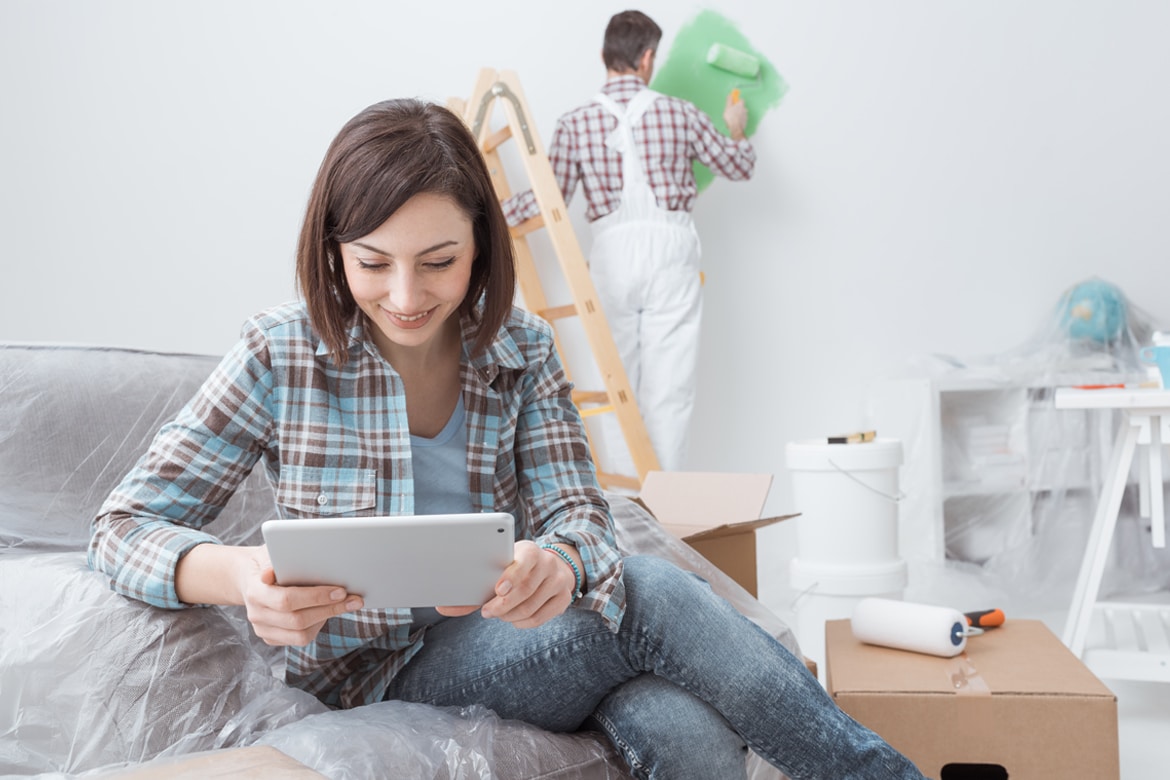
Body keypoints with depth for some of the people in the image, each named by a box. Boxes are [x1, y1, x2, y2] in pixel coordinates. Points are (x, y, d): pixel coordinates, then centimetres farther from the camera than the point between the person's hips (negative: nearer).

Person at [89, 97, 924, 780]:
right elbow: (125, 526, -10)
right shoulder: (282, 356, -10)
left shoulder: (522, 350, 0)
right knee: (657, 593, -28)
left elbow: (575, 507, -7)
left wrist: (558, 562, -34)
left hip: (500, 632, 3)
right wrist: (237, 575, -34)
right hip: (382, 666, -3)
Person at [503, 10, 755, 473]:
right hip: (670, 250, -1)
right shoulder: (678, 114, 2)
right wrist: (736, 129, 36)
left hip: (613, 252, 1)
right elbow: (739, 166, 14)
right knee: (668, 387, 2)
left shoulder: (575, 123, 0)